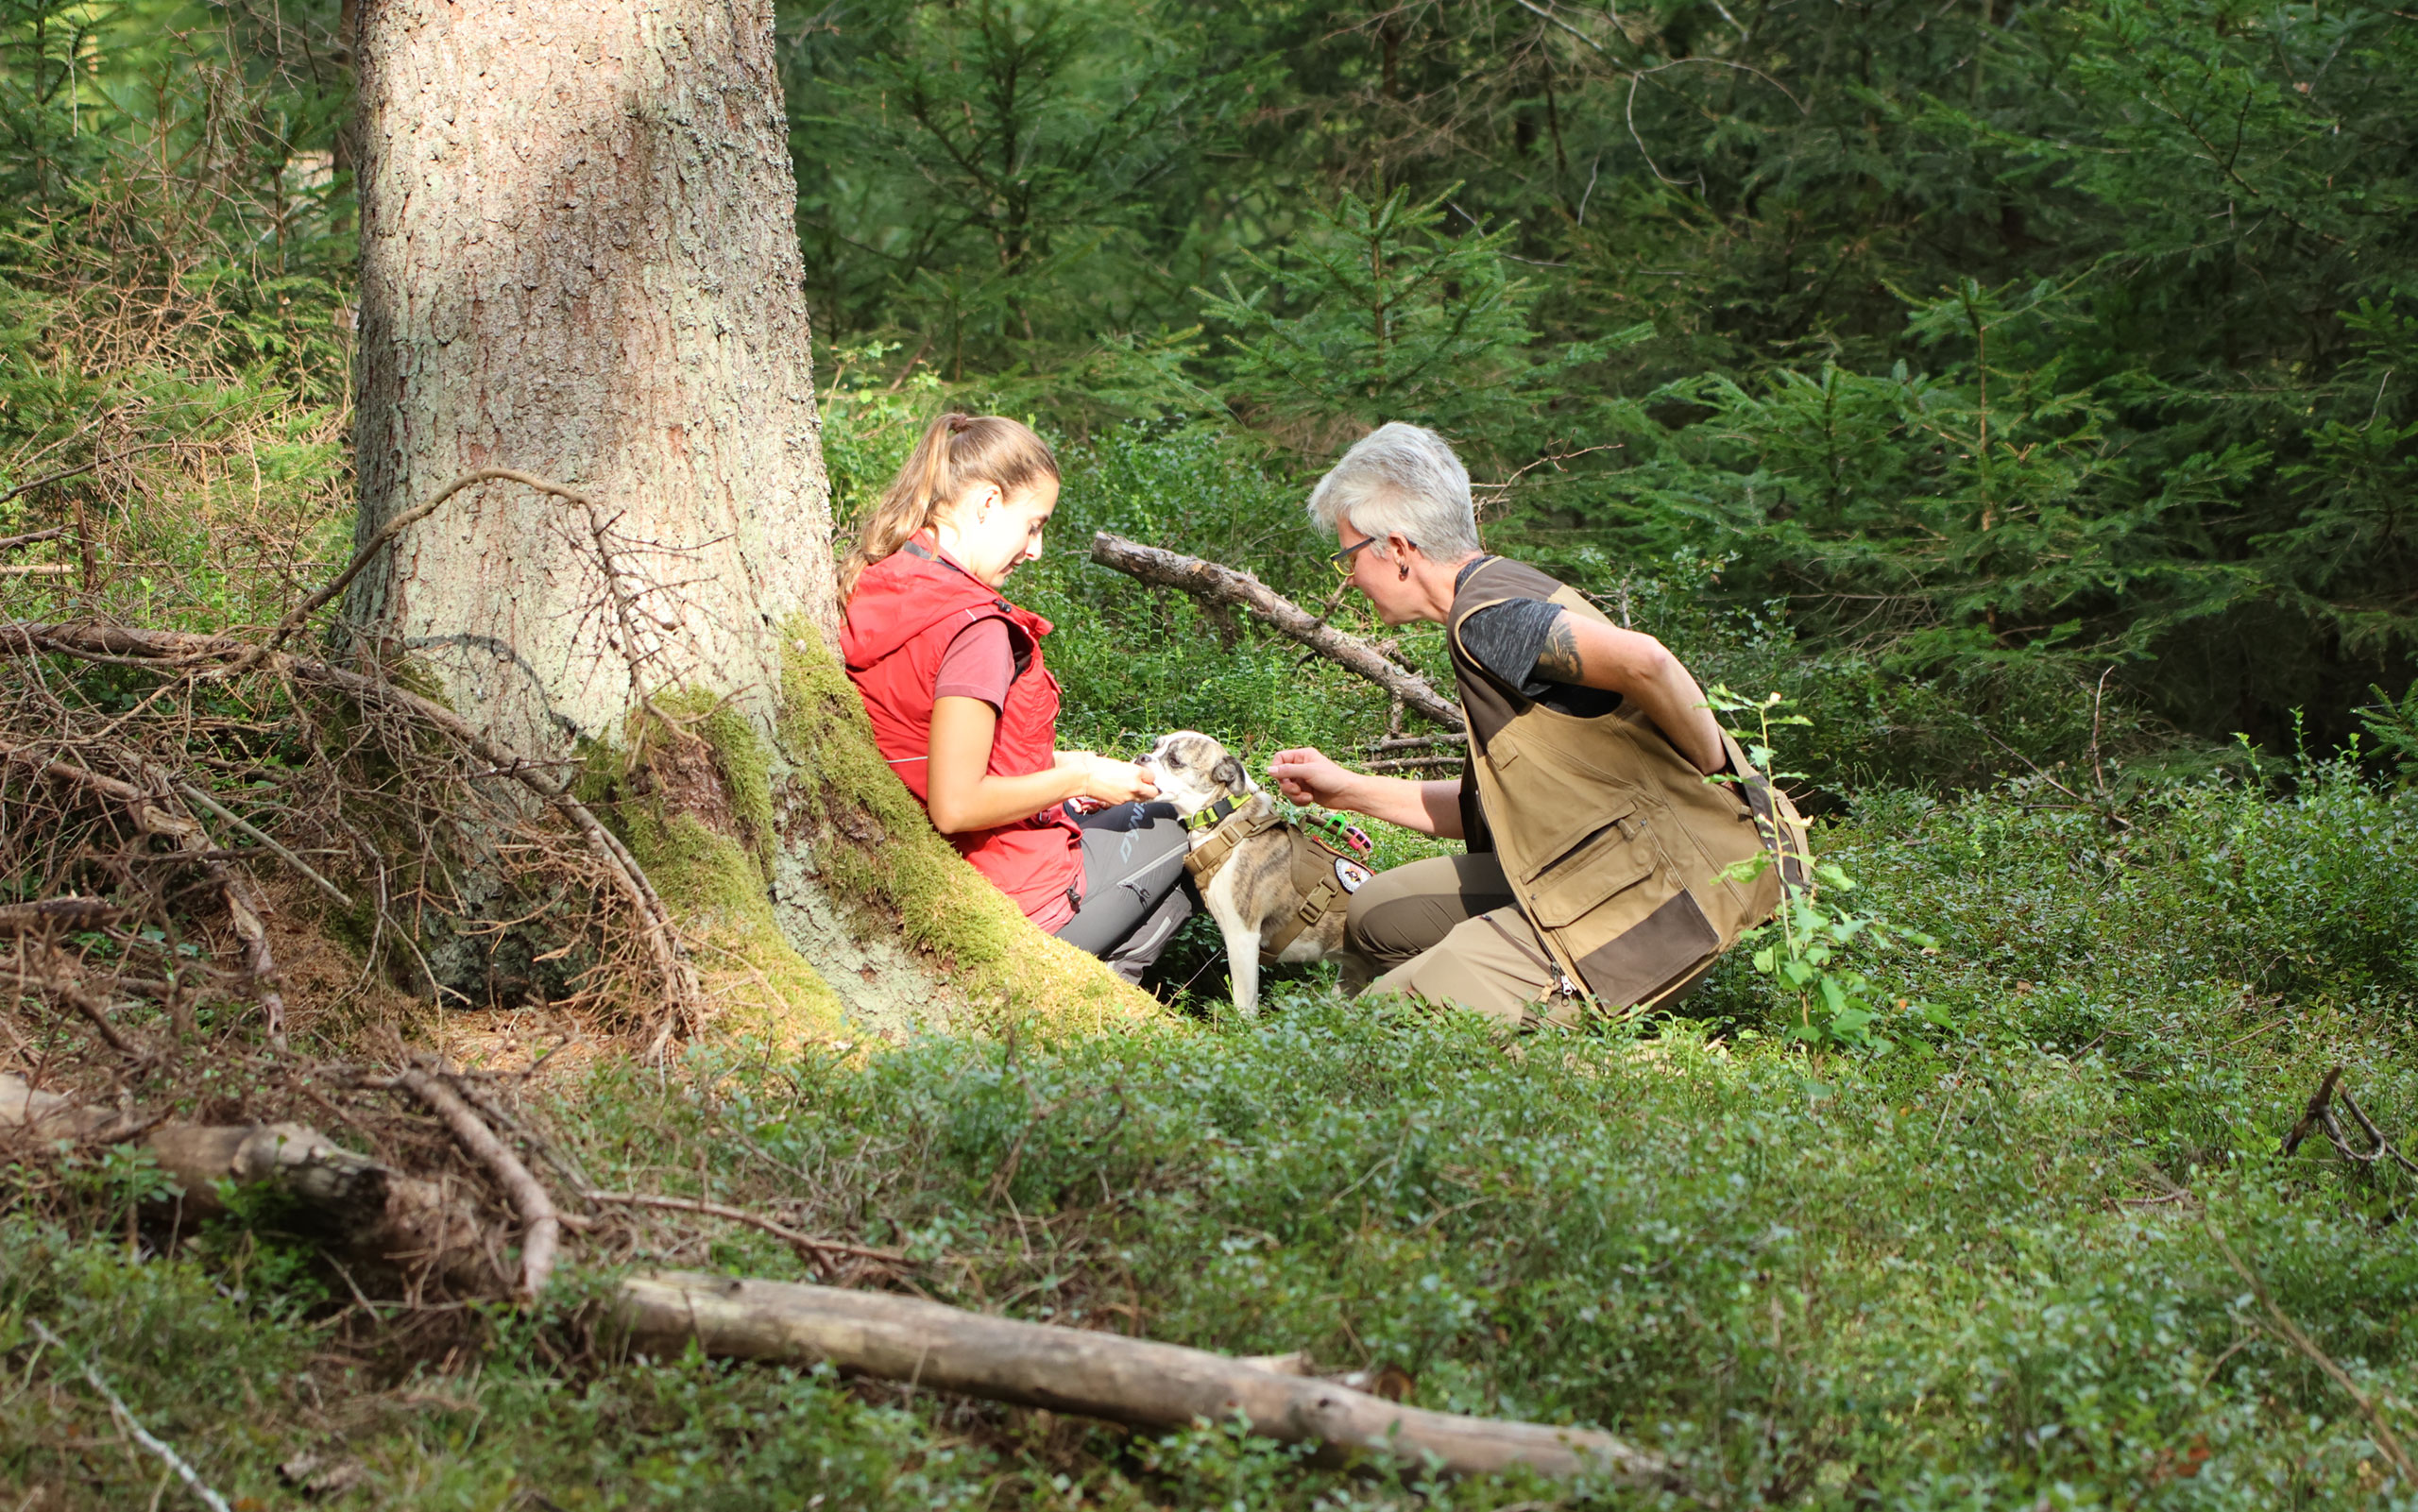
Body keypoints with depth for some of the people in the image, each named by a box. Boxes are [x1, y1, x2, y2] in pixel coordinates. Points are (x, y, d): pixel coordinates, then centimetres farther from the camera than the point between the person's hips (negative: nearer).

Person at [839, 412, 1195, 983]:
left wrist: (1046, 764, 11)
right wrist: (1078, 778, -15)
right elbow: (955, 804, -28)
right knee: (1173, 825, 16)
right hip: (1013, 900, -8)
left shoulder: (869, 592, 2)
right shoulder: (976, 627, -25)